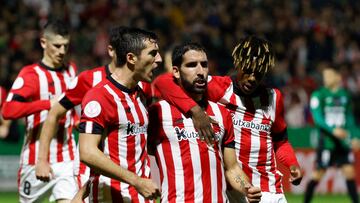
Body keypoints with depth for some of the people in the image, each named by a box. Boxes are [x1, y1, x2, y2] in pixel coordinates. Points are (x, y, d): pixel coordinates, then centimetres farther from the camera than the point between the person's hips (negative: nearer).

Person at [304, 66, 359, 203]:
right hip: (326, 142, -4)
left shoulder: (345, 95, 10)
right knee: (317, 175, -3)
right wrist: (333, 130, -26)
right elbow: (317, 118, -13)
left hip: (342, 142, 4)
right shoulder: (318, 95, -5)